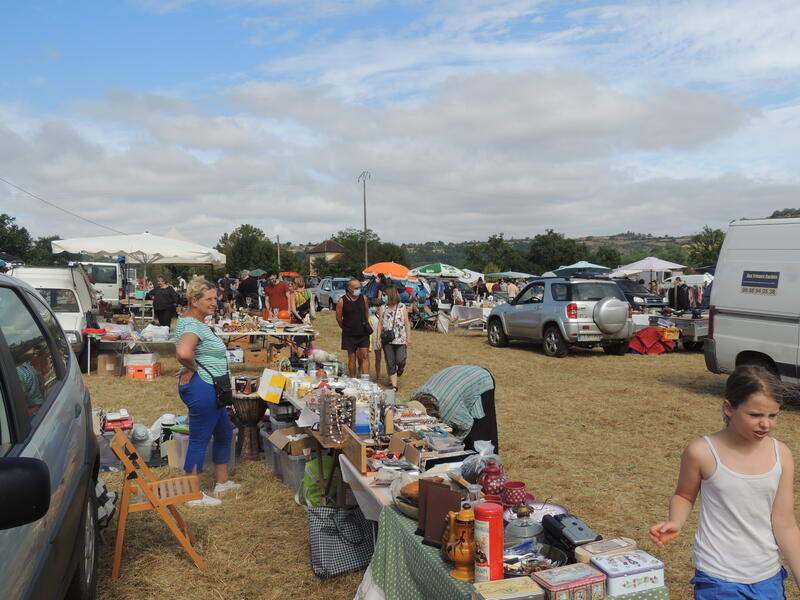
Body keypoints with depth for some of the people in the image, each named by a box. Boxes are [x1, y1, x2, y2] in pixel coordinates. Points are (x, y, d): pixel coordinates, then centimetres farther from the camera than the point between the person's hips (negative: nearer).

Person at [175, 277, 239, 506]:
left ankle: (222, 482, 36)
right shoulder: (193, 325, -20)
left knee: (224, 434, 21)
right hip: (201, 387, -11)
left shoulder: (194, 320, 12)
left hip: (210, 389, 11)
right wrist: (192, 368, -21)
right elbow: (183, 352, -41)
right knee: (199, 440, 1)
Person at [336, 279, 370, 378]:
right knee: (352, 357, 6)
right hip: (349, 335, -1)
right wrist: (347, 328, 10)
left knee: (365, 356, -6)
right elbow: (338, 318, 1)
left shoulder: (363, 298, 2)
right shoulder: (342, 301, -7)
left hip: (363, 333, 2)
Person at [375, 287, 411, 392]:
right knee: (390, 363, 4)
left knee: (400, 361, -8)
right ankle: (394, 385, 13)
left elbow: (407, 323, 2)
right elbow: (380, 324, 6)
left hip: (400, 340, -2)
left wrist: (409, 337, -2)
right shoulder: (383, 308, 5)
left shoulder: (402, 307, 1)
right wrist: (378, 338, 2)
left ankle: (401, 368, 31)